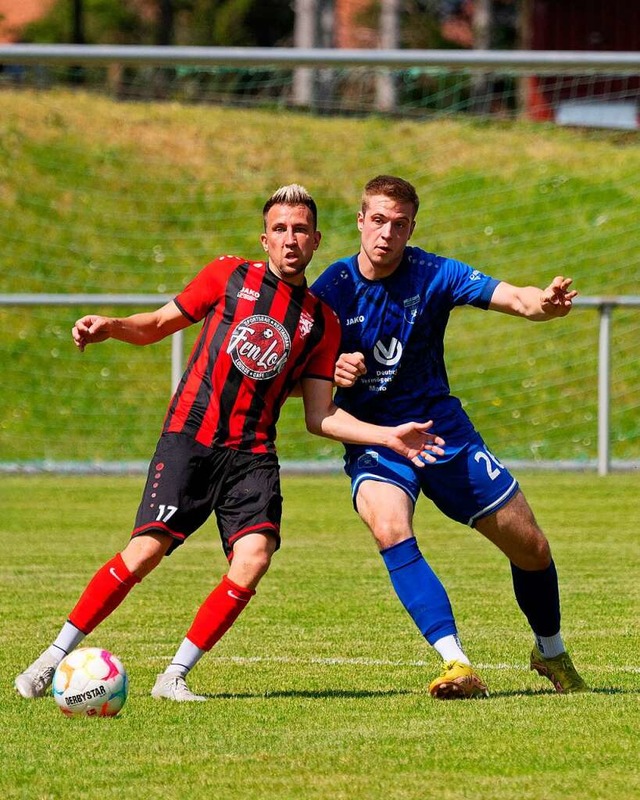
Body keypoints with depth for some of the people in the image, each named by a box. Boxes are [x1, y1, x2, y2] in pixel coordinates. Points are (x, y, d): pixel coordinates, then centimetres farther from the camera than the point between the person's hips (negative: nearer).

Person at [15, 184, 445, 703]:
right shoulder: (229, 276, 7)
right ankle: (55, 657, -1)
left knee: (254, 557, -20)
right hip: (189, 437, -2)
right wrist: (111, 327, -6)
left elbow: (320, 417, 12)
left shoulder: (322, 323, 12)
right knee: (146, 551, -16)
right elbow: (158, 325, 14)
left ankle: (174, 677, -7)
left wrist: (388, 437, 1)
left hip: (252, 455, 2)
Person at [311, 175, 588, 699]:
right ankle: (457, 665, -39)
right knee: (390, 528, -34)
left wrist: (544, 302, -44)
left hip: (444, 431, 2)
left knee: (532, 548, 6)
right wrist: (330, 372, -26)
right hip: (373, 439, -2)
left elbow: (512, 298, -21)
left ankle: (552, 653, 35)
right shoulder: (330, 290, -9)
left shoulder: (433, 276, -9)